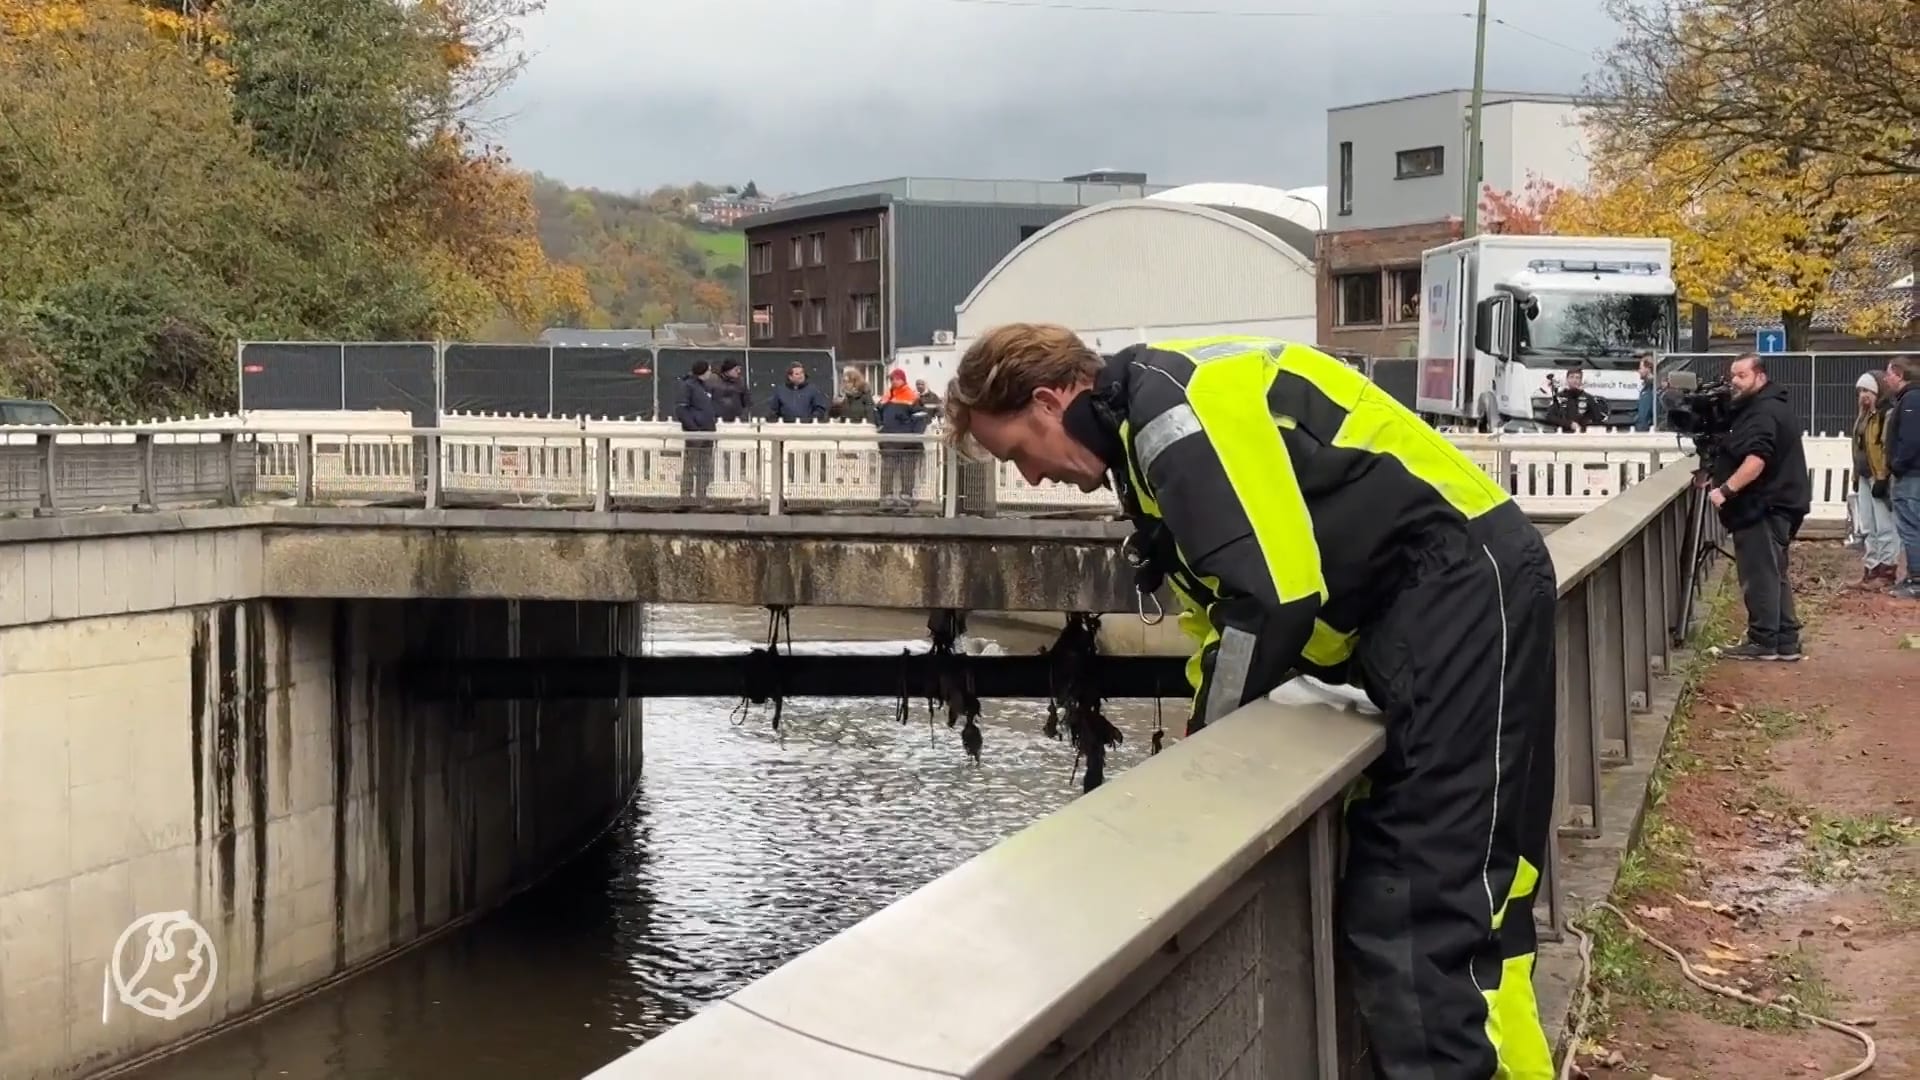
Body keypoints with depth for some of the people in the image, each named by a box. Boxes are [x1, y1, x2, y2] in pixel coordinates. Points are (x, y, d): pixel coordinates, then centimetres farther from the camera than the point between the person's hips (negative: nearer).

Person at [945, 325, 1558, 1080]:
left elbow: (1273, 595, -21)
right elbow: (1226, 598, 20)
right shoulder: (1147, 424, 16)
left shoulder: (1175, 405, -16)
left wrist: (1209, 744, -9)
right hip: (1427, 598, 11)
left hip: (1462, 583, -11)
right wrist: (1206, 735, 11)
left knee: (1441, 895, -14)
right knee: (1386, 892, 9)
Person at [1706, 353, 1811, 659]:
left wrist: (1726, 489, -32)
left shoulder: (1763, 412, -17)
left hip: (1764, 506, -11)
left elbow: (1757, 459, -30)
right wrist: (1715, 469, 19)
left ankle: (1763, 642, -4)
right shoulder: (1764, 406, 20)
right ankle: (1785, 642, 15)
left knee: (1759, 576, -7)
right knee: (1773, 575, 13)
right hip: (1771, 503, 11)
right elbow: (1743, 453, 29)